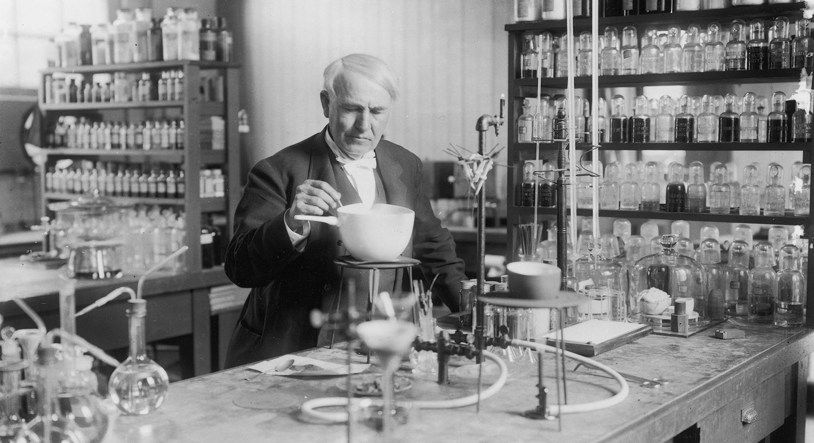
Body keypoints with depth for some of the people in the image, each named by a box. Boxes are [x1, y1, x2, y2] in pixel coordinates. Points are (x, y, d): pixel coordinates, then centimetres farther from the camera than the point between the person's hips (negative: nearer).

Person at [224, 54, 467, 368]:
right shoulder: (279, 172, -5)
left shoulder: (405, 166, 11)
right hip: (290, 357, -6)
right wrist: (291, 224, -28)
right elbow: (239, 268, -12)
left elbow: (434, 248, 24)